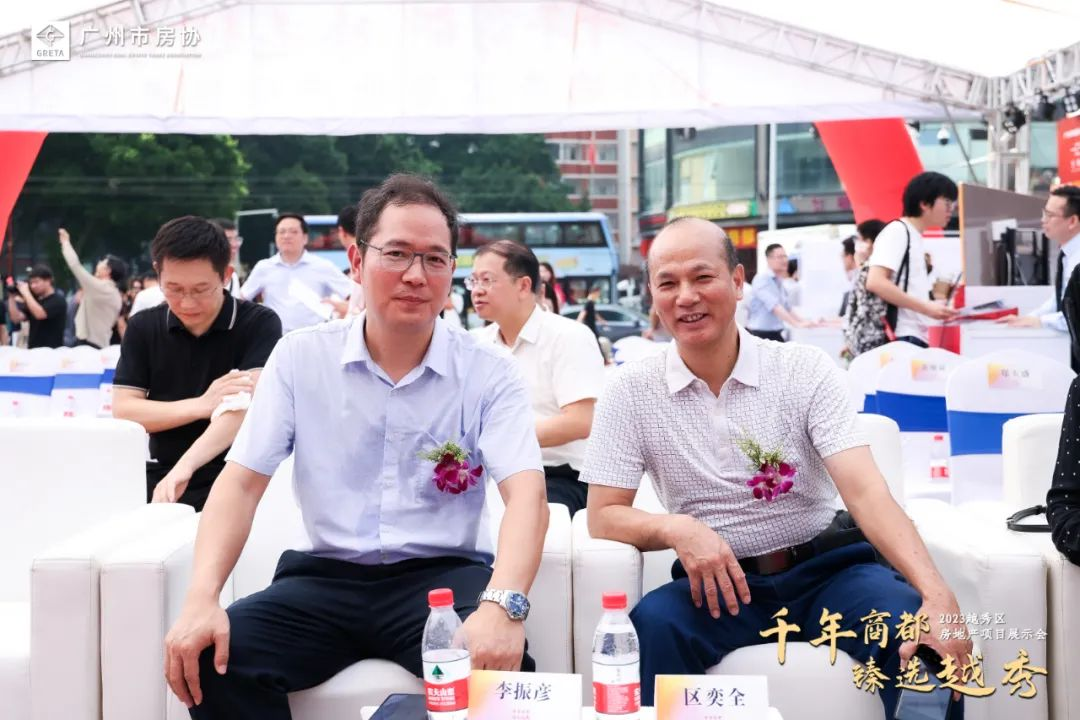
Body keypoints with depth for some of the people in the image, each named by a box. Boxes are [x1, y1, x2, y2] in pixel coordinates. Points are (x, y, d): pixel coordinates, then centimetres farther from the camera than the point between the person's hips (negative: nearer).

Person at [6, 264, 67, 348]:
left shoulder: (58, 300, -8)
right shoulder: (34, 300, 15)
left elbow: (39, 314, -24)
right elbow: (16, 318, 8)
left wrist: (26, 293, -17)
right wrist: (12, 297, 0)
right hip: (33, 350, 7)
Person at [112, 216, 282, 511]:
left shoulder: (259, 323, -6)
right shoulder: (142, 327, 6)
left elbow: (246, 405, -19)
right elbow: (123, 411, 0)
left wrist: (184, 466, -33)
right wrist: (202, 404, -15)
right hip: (161, 484, 4)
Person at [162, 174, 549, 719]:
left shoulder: (489, 372, -4)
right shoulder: (299, 358, 2)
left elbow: (526, 493, -16)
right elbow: (241, 482, -1)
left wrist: (502, 604, -37)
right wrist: (202, 598, -19)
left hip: (443, 577, -2)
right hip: (328, 577, 2)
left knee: (498, 664, -34)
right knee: (210, 658, -22)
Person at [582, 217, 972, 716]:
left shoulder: (806, 370, -5)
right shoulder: (632, 392, -2)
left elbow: (866, 492, -15)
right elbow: (603, 515, -2)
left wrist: (936, 594, -31)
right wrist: (676, 529, -25)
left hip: (825, 568, 0)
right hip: (717, 579, 0)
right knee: (652, 625, -33)